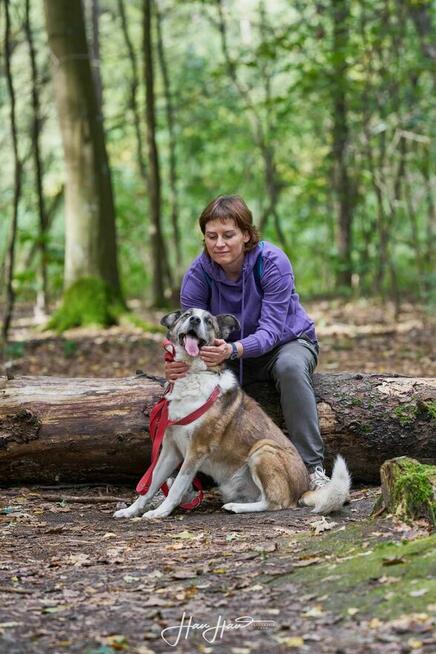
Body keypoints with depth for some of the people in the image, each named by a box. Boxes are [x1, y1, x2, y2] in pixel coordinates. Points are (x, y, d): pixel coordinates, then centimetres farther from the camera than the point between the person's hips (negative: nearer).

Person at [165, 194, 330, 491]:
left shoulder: (272, 261, -25)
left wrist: (232, 350, -52)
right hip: (231, 352, 3)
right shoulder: (198, 273, -16)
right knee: (190, 375, -28)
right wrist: (179, 362, -44)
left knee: (290, 367, -39)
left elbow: (271, 330, -31)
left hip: (287, 342, -3)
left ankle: (313, 468, -34)